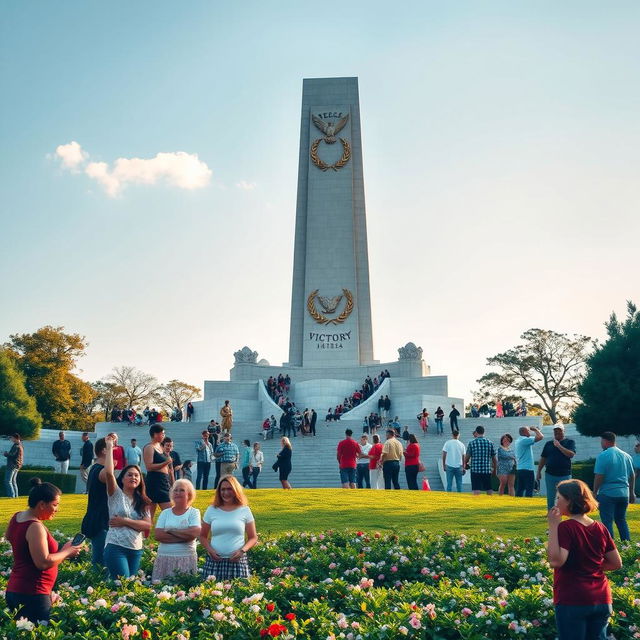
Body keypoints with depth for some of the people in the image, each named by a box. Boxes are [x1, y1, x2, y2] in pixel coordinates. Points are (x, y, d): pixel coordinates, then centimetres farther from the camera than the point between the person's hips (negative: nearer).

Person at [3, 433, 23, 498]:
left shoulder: (16, 446, -17)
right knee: (13, 481, 15)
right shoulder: (20, 446, 15)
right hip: (17, 466, 10)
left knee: (8, 481, -8)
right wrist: (7, 453, 12)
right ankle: (15, 495, 15)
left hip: (12, 465, -10)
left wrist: (5, 454, -6)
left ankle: (11, 495, -11)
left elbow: (11, 455, -23)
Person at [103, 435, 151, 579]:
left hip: (136, 549, 5)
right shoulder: (116, 494, -1)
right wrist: (109, 447, -14)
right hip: (116, 547, -5)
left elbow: (148, 525, -4)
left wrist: (125, 521, -12)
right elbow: (109, 472, -18)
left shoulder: (142, 502, 11)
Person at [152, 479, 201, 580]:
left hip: (186, 559, -2)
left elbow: (194, 533, -14)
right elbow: (157, 535, -4)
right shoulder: (165, 513, 10)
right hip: (164, 557, 2)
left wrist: (170, 531, -6)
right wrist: (183, 536, -10)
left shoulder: (194, 512, 3)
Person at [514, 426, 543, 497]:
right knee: (529, 490, -6)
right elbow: (540, 437, -19)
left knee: (519, 489, 10)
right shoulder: (525, 440, -14)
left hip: (519, 469, 9)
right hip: (527, 469, -9)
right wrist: (536, 429, -4)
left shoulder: (517, 441, 16)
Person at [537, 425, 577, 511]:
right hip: (550, 474, 3)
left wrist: (559, 446, -18)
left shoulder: (569, 442, 3)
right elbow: (543, 458, 13)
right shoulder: (548, 444, 12)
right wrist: (539, 472, 8)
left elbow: (571, 454, -14)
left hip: (564, 474, -3)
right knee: (550, 498, 8)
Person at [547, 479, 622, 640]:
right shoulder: (600, 528, 4)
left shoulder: (565, 527, -16)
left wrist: (553, 526, -21)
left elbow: (555, 561, -25)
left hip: (572, 601, -6)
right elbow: (616, 563, 8)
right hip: (602, 600, 6)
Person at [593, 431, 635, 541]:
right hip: (624, 494, 6)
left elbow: (599, 477, -14)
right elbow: (632, 476, 14)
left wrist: (595, 493, -4)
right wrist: (631, 493, 23)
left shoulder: (603, 456, -12)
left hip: (607, 494, -6)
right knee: (621, 520, 19)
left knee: (607, 521, 2)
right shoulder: (626, 456, 8)